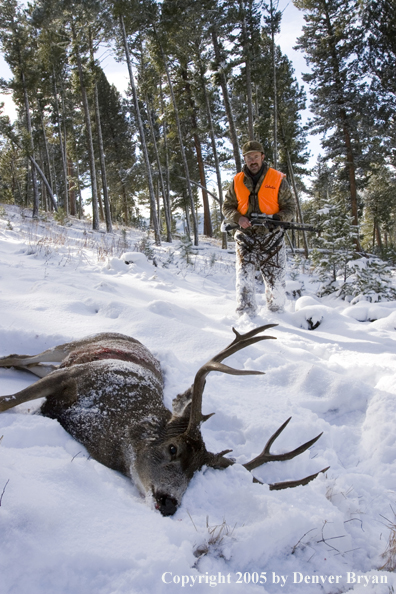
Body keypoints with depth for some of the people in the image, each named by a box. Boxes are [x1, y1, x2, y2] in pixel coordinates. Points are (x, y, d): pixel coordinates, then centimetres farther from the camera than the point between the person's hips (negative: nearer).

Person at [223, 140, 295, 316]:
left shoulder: (278, 179, 2)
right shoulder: (237, 181, 8)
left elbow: (289, 208, 4)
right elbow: (227, 207, 11)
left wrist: (277, 218, -17)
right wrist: (238, 218, -11)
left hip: (272, 238, -1)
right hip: (246, 238, 1)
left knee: (276, 282, 2)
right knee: (244, 280, -9)